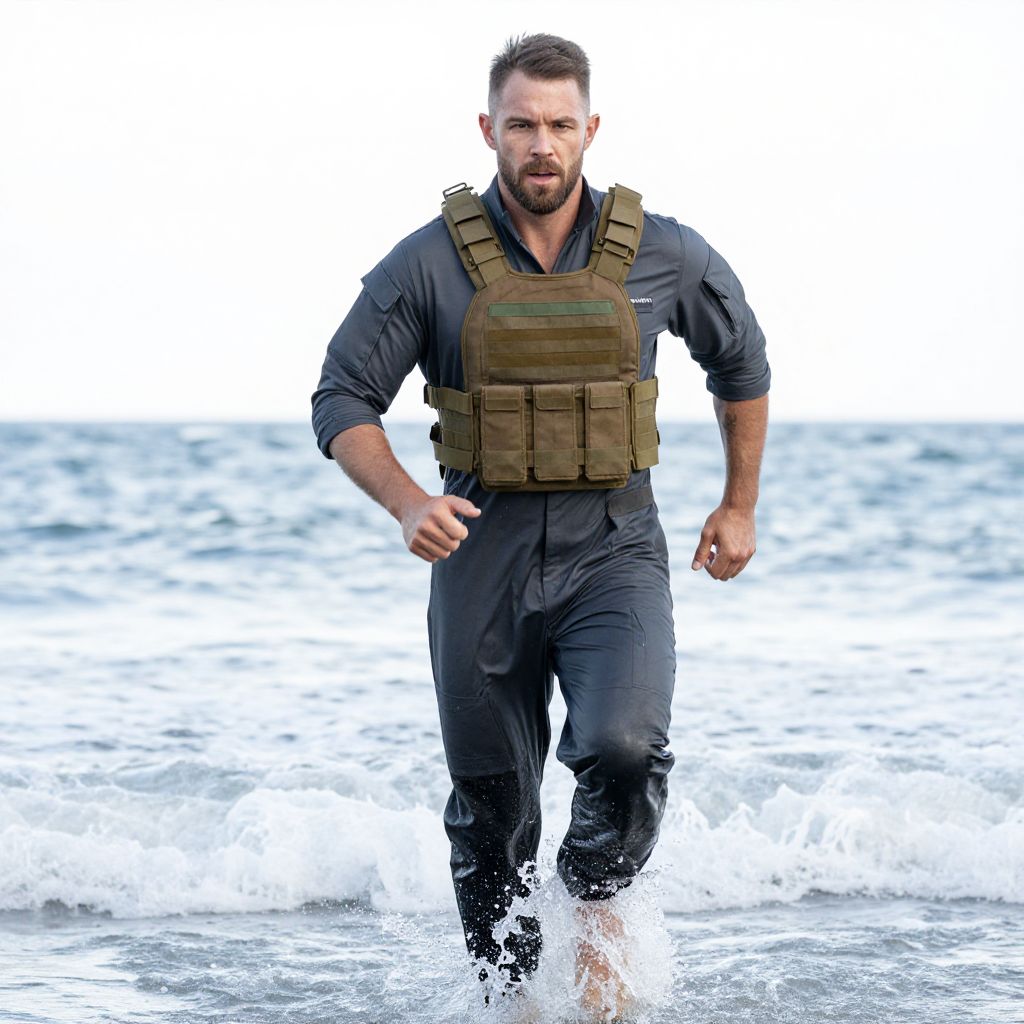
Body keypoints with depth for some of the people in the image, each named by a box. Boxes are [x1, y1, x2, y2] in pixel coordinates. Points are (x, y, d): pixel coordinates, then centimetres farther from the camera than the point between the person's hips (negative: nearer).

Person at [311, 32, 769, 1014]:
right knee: (491, 805, 9)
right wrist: (409, 505, -20)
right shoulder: (429, 264, -7)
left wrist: (740, 507, 17)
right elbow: (342, 403, -3)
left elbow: (741, 363, 15)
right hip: (482, 554, 1)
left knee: (624, 746, -25)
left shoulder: (664, 256, -4)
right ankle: (512, 996, 30)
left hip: (613, 550, -1)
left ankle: (594, 901, 6)